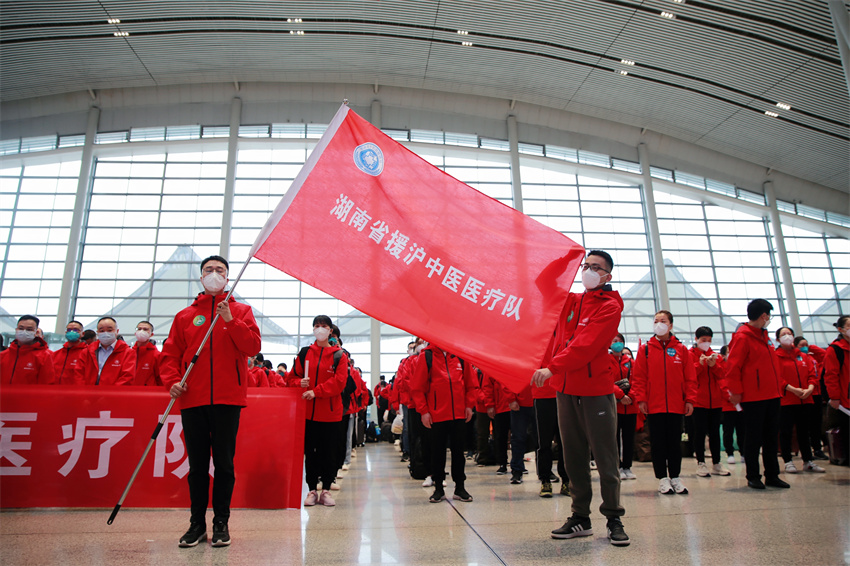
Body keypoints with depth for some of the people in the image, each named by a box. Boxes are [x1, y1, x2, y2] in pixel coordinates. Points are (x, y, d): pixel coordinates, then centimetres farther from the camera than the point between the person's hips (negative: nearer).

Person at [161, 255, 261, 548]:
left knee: (224, 463, 3)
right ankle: (197, 523, 20)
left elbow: (252, 347, -4)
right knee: (197, 464, 8)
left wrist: (231, 321, -13)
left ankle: (221, 523, 16)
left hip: (227, 399, -2)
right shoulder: (185, 316, 14)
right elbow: (171, 353, 11)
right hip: (192, 400, 2)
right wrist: (172, 380, -6)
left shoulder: (240, 311, 9)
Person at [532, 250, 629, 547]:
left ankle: (614, 519, 15)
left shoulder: (610, 306, -7)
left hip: (596, 390, -6)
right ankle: (580, 518, 21)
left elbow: (586, 344, -20)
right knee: (574, 456, 11)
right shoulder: (570, 301, 13)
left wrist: (552, 367, -27)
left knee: (605, 457, 1)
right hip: (566, 389, 6)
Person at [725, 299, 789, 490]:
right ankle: (753, 476, 11)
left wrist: (778, 386, 15)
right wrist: (736, 391, -17)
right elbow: (733, 366, -16)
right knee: (754, 437, 1)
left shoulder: (764, 337, 16)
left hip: (772, 395, 8)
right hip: (753, 397, -8)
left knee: (772, 437, 12)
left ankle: (772, 475, 21)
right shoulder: (742, 337, -12)